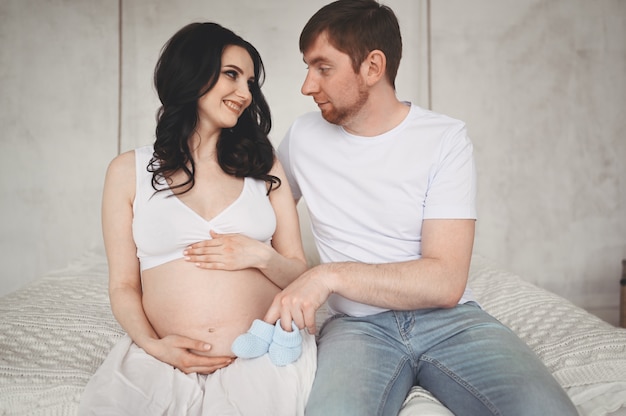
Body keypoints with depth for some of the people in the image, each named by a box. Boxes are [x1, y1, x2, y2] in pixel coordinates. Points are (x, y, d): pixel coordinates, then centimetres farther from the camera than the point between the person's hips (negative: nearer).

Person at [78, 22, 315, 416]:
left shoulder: (263, 164, 10)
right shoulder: (129, 170, 7)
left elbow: (299, 274, 10)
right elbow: (123, 285, 6)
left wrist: (262, 255, -10)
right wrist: (152, 345, -12)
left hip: (266, 356, 0)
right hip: (168, 360, 0)